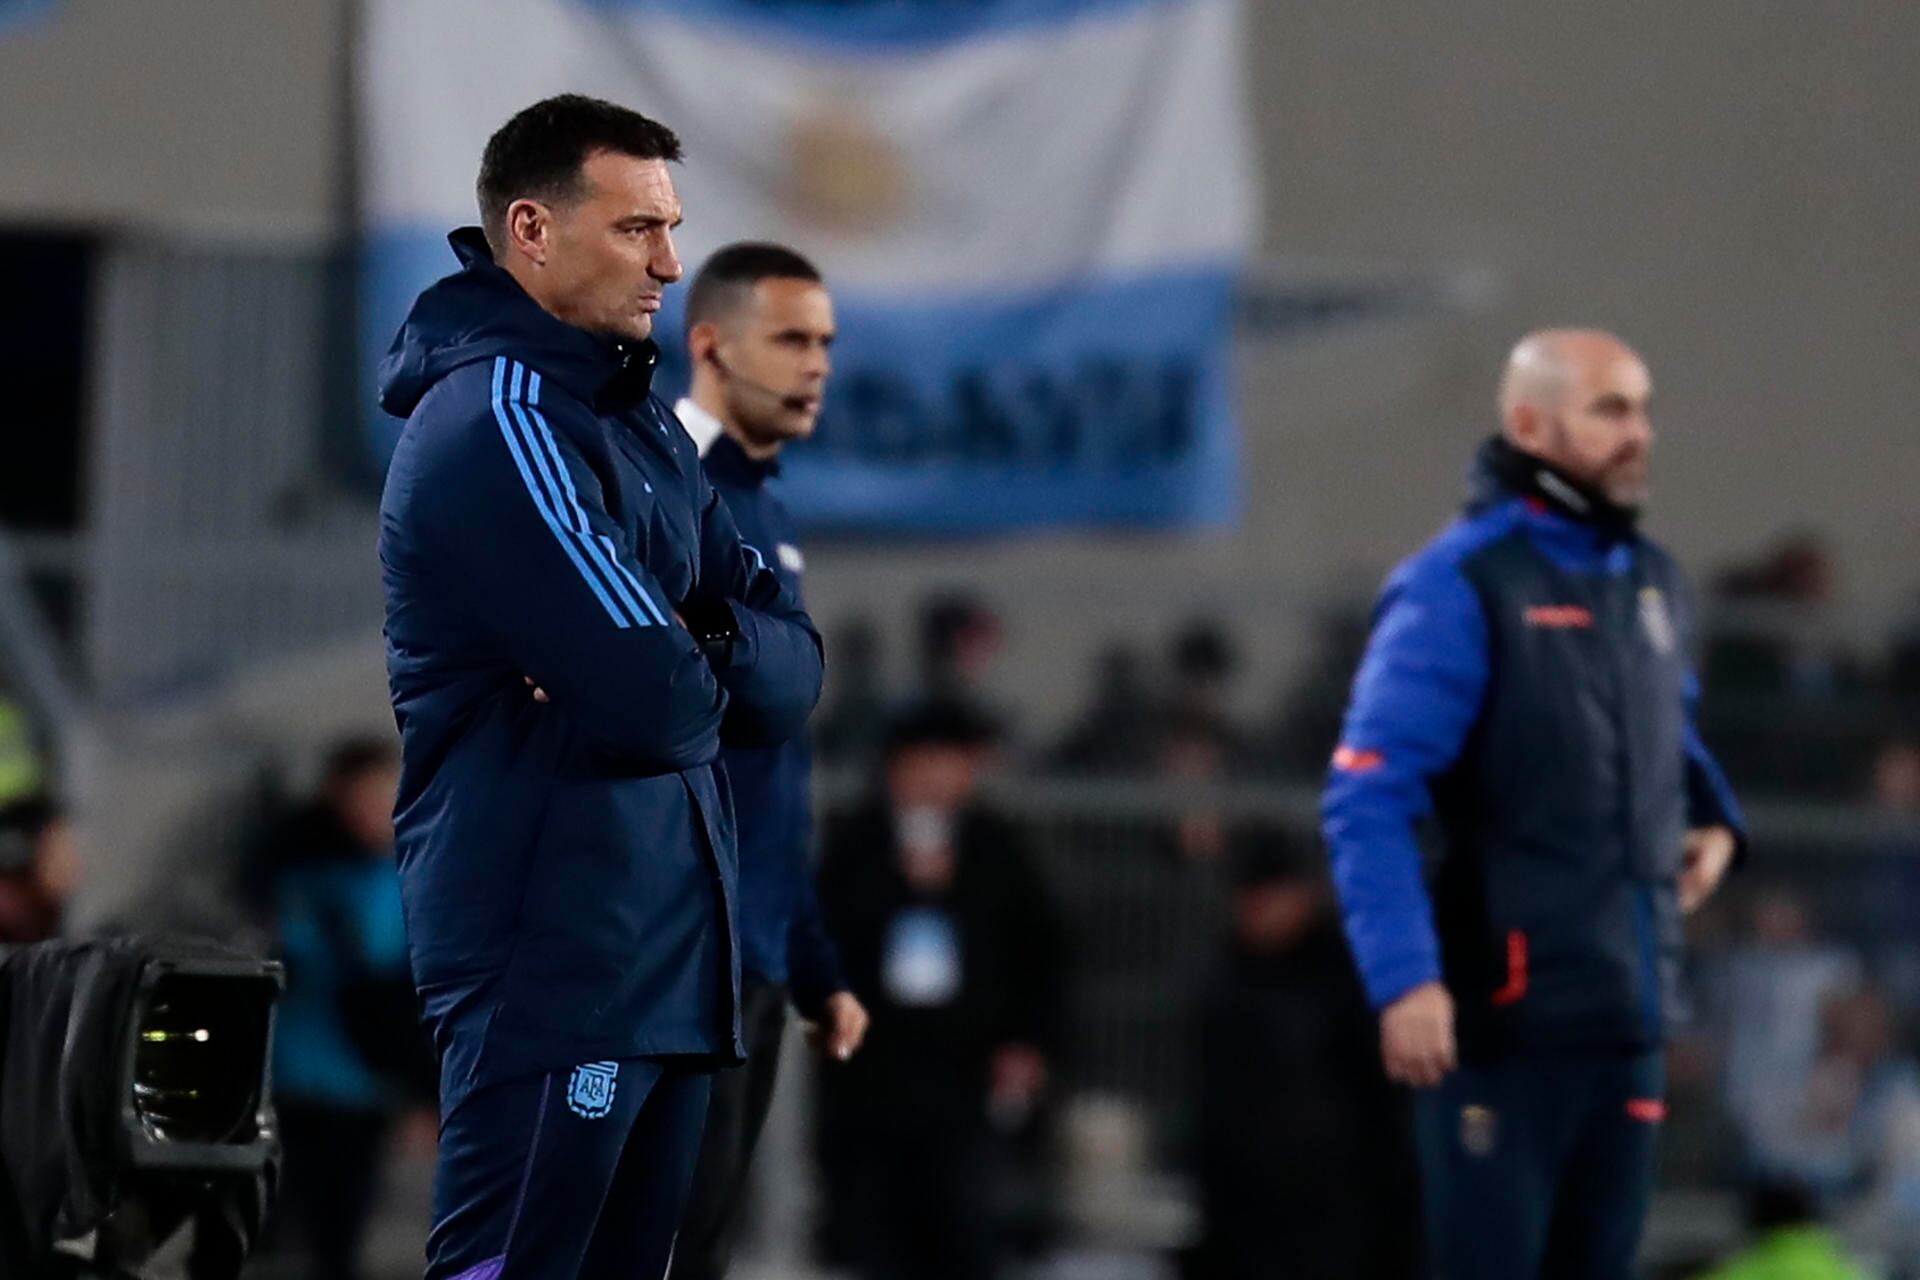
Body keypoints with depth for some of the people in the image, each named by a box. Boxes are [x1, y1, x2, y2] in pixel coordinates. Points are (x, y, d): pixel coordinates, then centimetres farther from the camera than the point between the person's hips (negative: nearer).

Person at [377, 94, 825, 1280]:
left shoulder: (640, 425, 15)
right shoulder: (497, 423, -15)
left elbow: (792, 667, 9)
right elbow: (659, 703, -22)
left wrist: (693, 652, -12)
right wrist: (698, 670, 0)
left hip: (670, 955, 9)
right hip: (553, 957, -9)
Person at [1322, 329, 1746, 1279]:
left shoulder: (1650, 581, 14)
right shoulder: (1463, 587, -10)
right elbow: (1365, 802, -16)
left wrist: (1711, 816, 13)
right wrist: (1403, 979, -25)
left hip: (1627, 1021, 7)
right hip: (1499, 1024, -7)